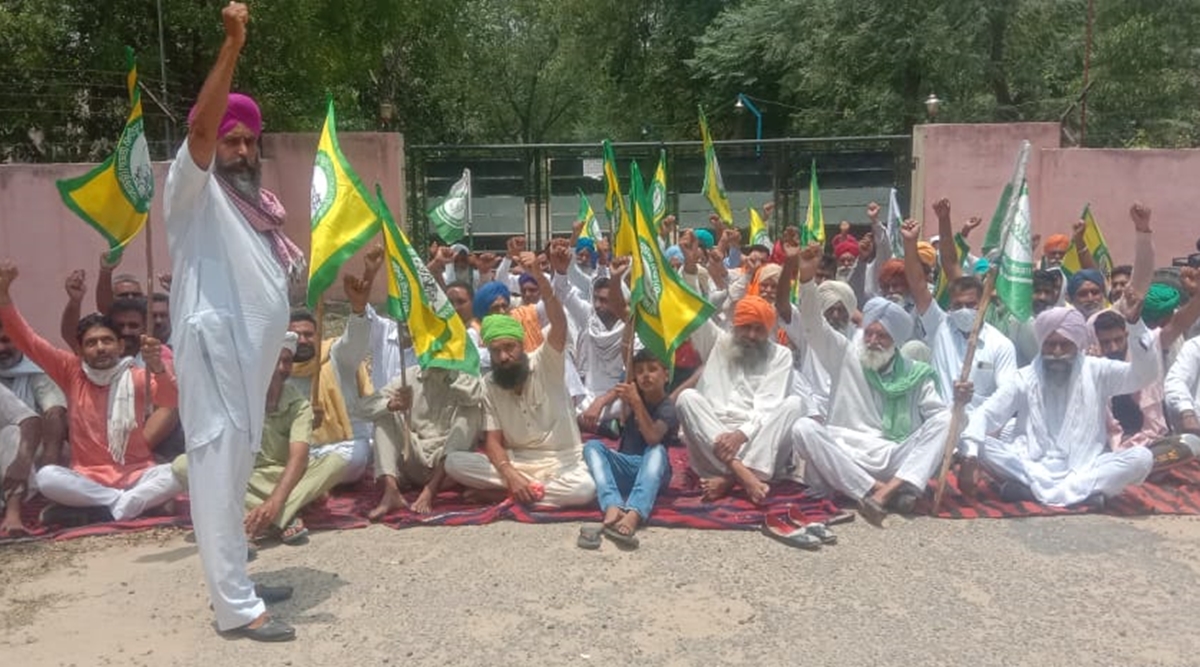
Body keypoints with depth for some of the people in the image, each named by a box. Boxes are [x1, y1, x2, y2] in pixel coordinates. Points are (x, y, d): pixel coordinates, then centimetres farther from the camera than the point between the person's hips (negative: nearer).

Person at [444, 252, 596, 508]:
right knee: (454, 462, -20)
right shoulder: (489, 385, 2)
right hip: (516, 462, 3)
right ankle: (536, 489, -22)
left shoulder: (546, 362, -7)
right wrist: (511, 476, -25)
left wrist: (538, 275, -43)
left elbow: (558, 321, -26)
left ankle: (504, 494, -19)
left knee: (585, 489, -36)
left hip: (561, 462, -2)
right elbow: (493, 441, -3)